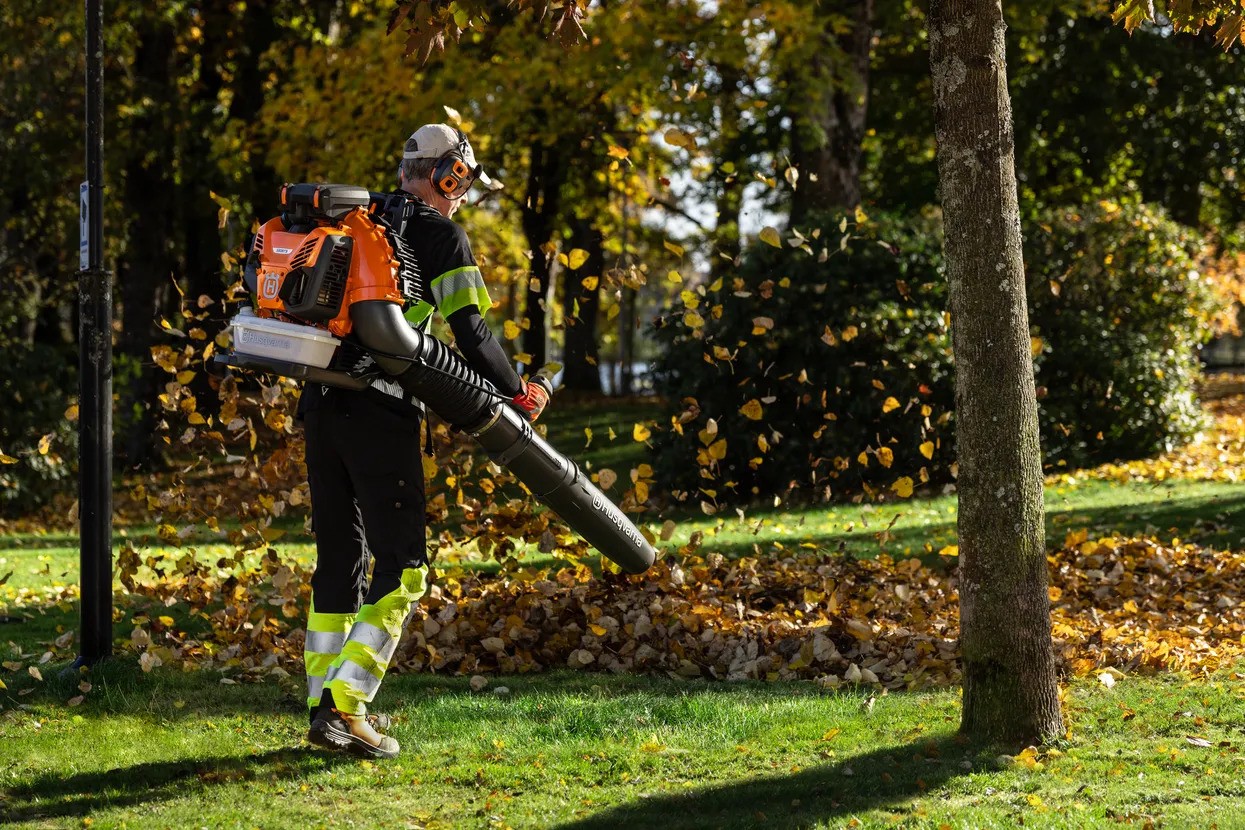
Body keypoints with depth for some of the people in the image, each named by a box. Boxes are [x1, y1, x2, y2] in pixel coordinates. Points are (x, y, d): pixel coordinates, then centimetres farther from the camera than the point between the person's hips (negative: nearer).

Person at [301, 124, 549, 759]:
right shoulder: (441, 235, -1)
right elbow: (470, 332, -4)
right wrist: (517, 393, 9)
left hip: (321, 405, 7)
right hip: (381, 413, -7)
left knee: (338, 558, 15)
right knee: (401, 567, -2)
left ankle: (326, 703, 17)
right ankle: (344, 704, -11)